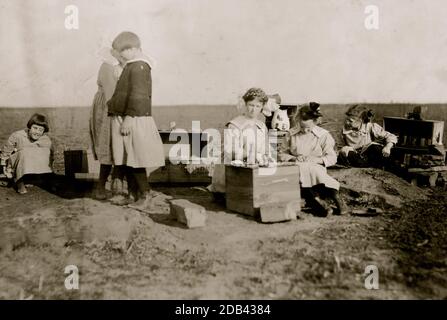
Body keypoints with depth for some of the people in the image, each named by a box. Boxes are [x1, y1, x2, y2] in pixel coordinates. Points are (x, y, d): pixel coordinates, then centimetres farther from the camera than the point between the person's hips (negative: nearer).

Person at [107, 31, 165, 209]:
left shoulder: (139, 67, -13)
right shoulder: (132, 66, 18)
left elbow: (137, 96, -21)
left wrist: (128, 118, -23)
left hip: (133, 121, -10)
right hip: (124, 119, 10)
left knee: (134, 161, -5)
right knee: (126, 161, 12)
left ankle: (145, 195, 5)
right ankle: (133, 194, 21)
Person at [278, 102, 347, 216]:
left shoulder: (323, 135, 4)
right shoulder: (291, 134, 9)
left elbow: (332, 158, 1)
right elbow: (281, 154, 12)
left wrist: (316, 159, -16)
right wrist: (293, 158, -8)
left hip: (317, 168, -1)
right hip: (298, 170, 1)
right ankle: (318, 200, -40)